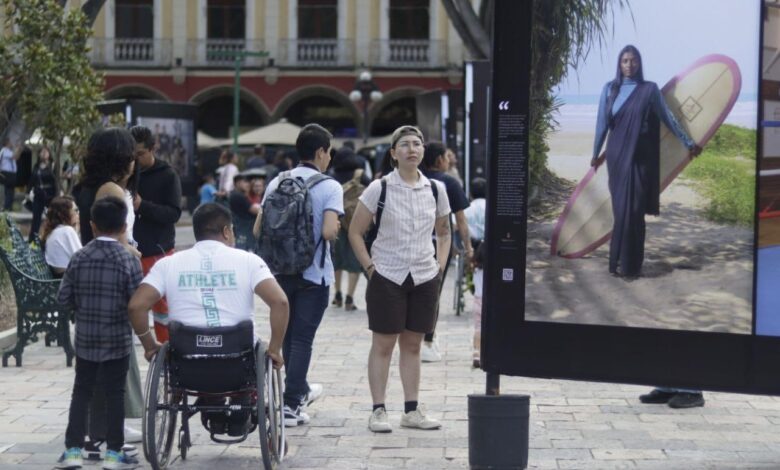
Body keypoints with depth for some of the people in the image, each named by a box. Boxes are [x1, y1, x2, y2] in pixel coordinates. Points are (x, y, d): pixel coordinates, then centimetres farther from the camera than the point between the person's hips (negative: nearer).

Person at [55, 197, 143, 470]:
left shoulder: (79, 258, -3)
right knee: (115, 394, 5)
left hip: (85, 338, 2)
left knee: (81, 392, 12)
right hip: (118, 340, -2)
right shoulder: (128, 261, -11)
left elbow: (63, 297, -2)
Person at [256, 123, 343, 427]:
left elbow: (258, 229, 2)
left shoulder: (277, 183, 3)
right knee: (302, 339, 0)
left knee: (288, 335, 19)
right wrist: (335, 230, 0)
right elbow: (329, 231, -23)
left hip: (281, 270, 5)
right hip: (314, 273, -5)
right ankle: (291, 404, -2)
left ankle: (300, 390, 36)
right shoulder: (329, 187, -11)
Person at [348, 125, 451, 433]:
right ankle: (378, 410, 6)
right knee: (383, 343, 1)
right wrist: (370, 267, -8)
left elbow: (443, 232, 18)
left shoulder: (435, 189, 5)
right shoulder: (379, 188, -6)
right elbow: (355, 233, -1)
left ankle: (412, 410, 17)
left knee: (413, 344, 11)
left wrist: (440, 266, 6)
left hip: (425, 277, 4)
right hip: (387, 277, -3)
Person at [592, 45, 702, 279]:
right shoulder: (610, 89, 6)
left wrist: (688, 143, 6)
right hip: (617, 155, 1)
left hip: (640, 157, -1)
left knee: (634, 208, -6)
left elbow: (668, 117, 6)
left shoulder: (650, 89, 2)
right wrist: (596, 153, 13)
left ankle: (630, 264, -1)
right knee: (621, 207, -1)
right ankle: (622, 261, 6)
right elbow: (602, 123, 9)